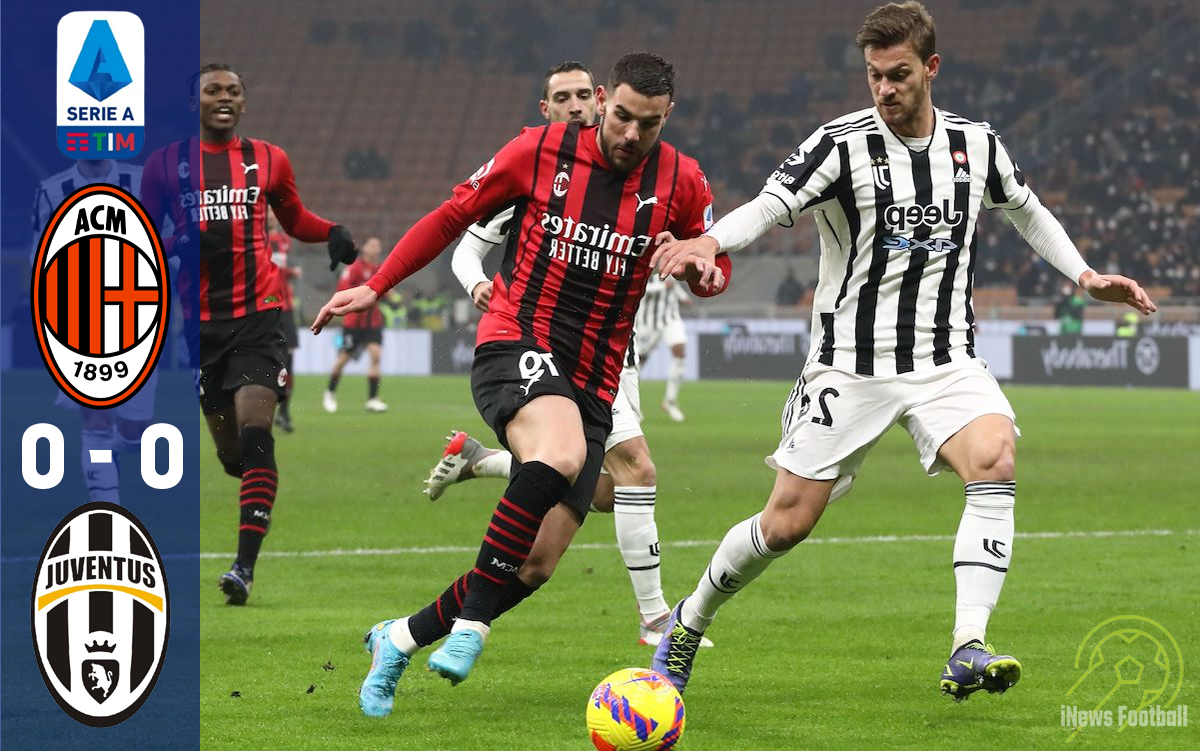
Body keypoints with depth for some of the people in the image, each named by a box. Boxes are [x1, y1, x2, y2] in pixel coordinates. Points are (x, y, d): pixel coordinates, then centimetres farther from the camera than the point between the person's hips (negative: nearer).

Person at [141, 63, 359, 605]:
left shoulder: (268, 161, 9)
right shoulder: (167, 163, 5)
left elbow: (293, 218, 25)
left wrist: (331, 233, 4)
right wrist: (179, 245, -14)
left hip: (257, 315, -1)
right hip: (199, 318, 1)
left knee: (255, 435, -17)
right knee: (229, 450, 6)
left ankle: (245, 565, -23)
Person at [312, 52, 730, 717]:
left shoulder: (681, 182, 2)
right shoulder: (541, 151, -3)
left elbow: (714, 263, 16)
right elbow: (454, 215, 9)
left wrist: (704, 270, -9)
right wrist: (376, 287, 8)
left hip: (592, 383, 4)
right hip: (515, 347, -4)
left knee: (537, 567, -2)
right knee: (560, 454, -38)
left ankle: (400, 639, 21)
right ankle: (470, 623, -30)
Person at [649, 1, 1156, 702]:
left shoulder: (977, 144, 4)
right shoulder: (843, 144, -9)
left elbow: (1027, 209, 23)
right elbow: (768, 207, -21)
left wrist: (1085, 275, 15)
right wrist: (708, 242, -40)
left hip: (946, 362, 2)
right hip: (851, 362, -2)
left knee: (996, 460, -28)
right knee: (788, 522, -1)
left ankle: (968, 651, -32)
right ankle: (690, 621, 27)